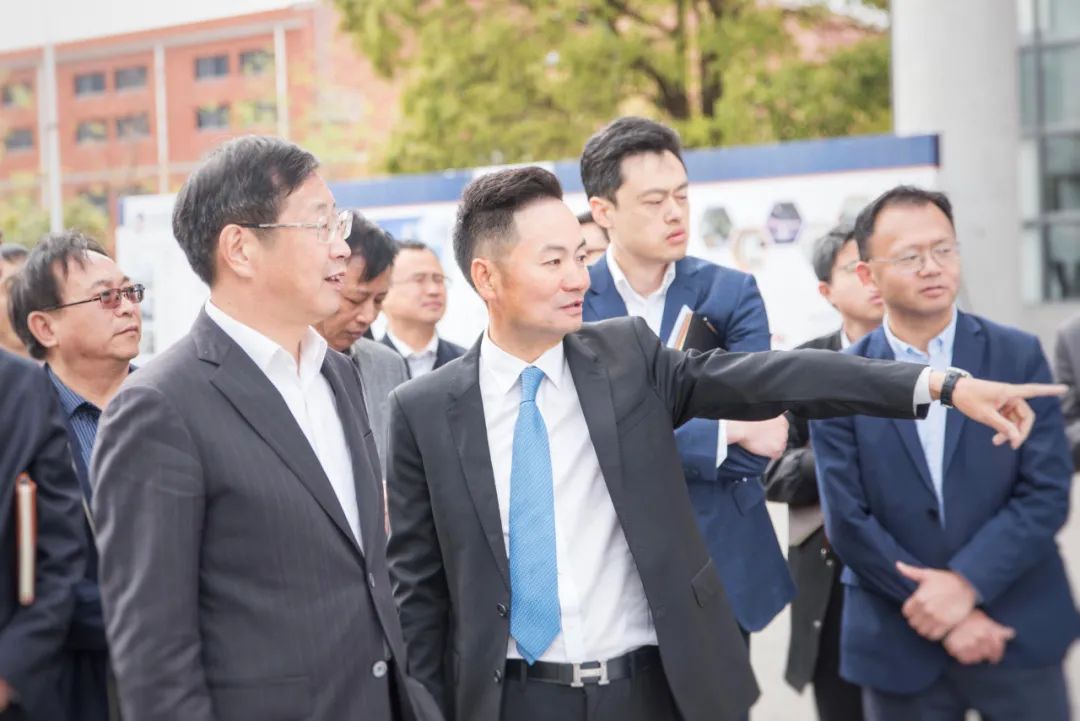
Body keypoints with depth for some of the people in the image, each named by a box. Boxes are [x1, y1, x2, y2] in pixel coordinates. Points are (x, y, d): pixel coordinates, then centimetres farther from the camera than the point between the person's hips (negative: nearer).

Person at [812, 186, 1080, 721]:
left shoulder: (1019, 356, 0)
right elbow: (847, 520, -6)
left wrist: (966, 581, -16)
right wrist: (940, 608, -10)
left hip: (1019, 632, 1)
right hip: (901, 645, 0)